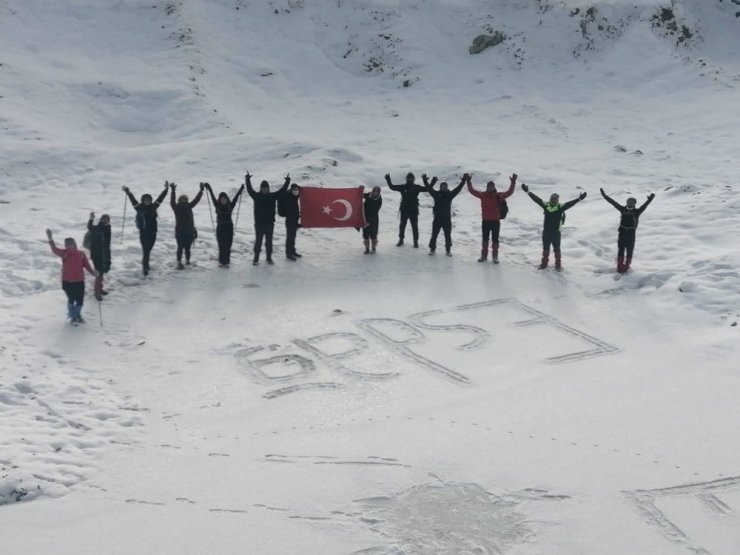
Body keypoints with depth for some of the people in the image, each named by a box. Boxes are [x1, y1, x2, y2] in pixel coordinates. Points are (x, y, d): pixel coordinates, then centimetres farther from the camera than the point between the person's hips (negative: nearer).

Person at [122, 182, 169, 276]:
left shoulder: (153, 207, 6)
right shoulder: (139, 208, -4)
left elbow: (160, 198, 9)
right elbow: (133, 200, -14)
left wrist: (166, 189, 9)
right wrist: (128, 192, -25)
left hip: (152, 233, 4)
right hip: (143, 233, -4)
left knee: (148, 250, 17)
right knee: (145, 250, -9)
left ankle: (146, 264, 35)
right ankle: (145, 267, -7)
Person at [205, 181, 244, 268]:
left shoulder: (230, 205, -1)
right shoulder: (217, 205, -1)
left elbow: (236, 197, -3)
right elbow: (212, 196, -3)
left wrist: (241, 189, -7)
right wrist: (209, 188, -6)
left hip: (229, 228, 0)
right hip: (220, 227, 0)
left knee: (228, 246, 0)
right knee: (221, 246, 3)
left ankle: (226, 261, 7)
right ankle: (221, 261, 10)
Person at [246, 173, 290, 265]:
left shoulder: (272, 196, 3)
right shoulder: (256, 196, 1)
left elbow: (282, 190, 5)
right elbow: (249, 190, -3)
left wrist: (287, 181, 2)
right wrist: (247, 180, -7)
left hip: (269, 223, 2)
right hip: (259, 223, -2)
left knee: (269, 241, 10)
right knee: (258, 241, 2)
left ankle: (269, 257, 20)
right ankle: (256, 258, 9)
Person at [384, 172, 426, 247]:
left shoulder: (416, 187, 0)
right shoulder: (402, 187, 1)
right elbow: (392, 187, 3)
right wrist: (388, 179, -2)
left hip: (414, 211, -1)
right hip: (404, 210, 1)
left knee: (415, 227, 2)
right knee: (402, 226, 9)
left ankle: (416, 242, 10)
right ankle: (401, 240, 22)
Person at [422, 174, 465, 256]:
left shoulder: (450, 194, 5)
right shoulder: (436, 194, 3)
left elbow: (458, 188, 2)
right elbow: (429, 188, -1)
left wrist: (463, 180, -5)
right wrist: (425, 180, -6)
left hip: (447, 219, 1)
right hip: (437, 218, -1)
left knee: (448, 235, 7)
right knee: (434, 234, 4)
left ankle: (448, 250, 19)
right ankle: (432, 248, 17)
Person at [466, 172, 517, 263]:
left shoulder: (499, 196, -6)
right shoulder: (483, 195, -2)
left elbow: (509, 192, -13)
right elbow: (472, 191, -3)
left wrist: (513, 183, -26)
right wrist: (468, 181, -12)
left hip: (495, 221, -2)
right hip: (485, 221, 2)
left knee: (495, 240, 6)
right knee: (485, 239, 12)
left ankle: (495, 256, 15)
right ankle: (484, 255, 23)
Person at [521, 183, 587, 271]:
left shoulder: (560, 207, -11)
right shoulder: (545, 205, -4)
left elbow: (569, 204, -21)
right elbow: (536, 199, -2)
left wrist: (579, 199, -33)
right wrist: (528, 192, -3)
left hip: (556, 233, -3)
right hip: (546, 232, 3)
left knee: (557, 249, 9)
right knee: (545, 248, 16)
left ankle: (558, 264, 22)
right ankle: (544, 262, 31)